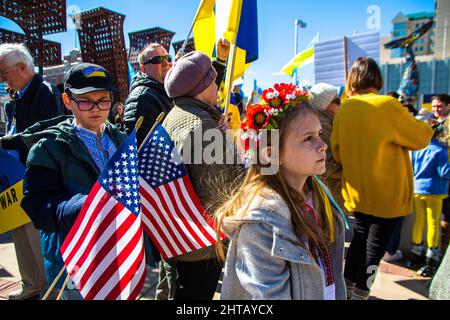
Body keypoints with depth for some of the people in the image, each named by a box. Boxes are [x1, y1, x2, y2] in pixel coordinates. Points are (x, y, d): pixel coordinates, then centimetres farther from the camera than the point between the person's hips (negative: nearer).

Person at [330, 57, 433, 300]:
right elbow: (420, 139, -6)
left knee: (360, 236, 21)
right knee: (376, 244, 9)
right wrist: (426, 127, 13)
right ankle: (360, 294, 19)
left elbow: (337, 152, 4)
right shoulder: (388, 105, -17)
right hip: (386, 193, -5)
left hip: (356, 190, 5)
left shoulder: (344, 110, -3)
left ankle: (347, 288, 33)